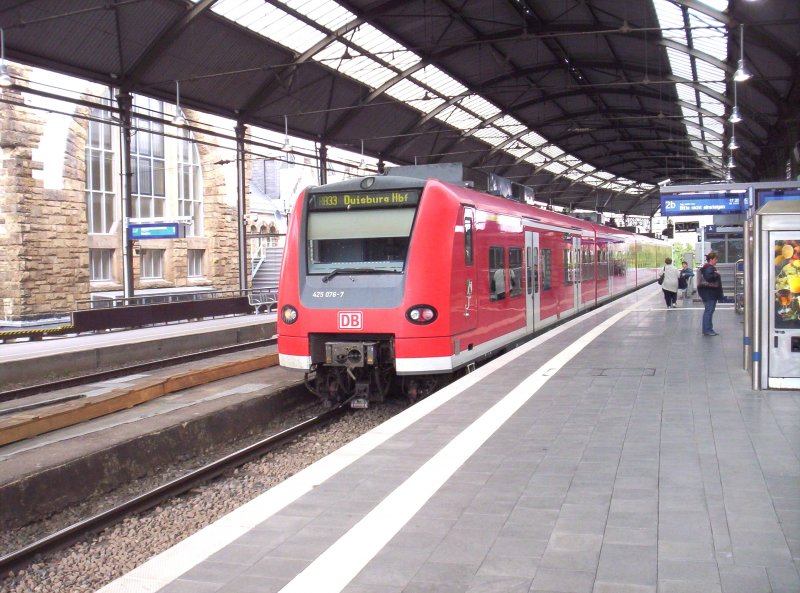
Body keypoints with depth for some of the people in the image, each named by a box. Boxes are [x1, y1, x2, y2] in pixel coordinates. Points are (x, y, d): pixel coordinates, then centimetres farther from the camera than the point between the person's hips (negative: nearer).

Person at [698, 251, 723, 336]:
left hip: (710, 293, 11)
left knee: (709, 311, 14)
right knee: (709, 311, -9)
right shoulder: (709, 268, -16)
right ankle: (707, 330, -8)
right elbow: (709, 277, -32)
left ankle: (708, 329, 19)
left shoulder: (710, 267, 17)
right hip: (709, 292, -11)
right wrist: (716, 274, -19)